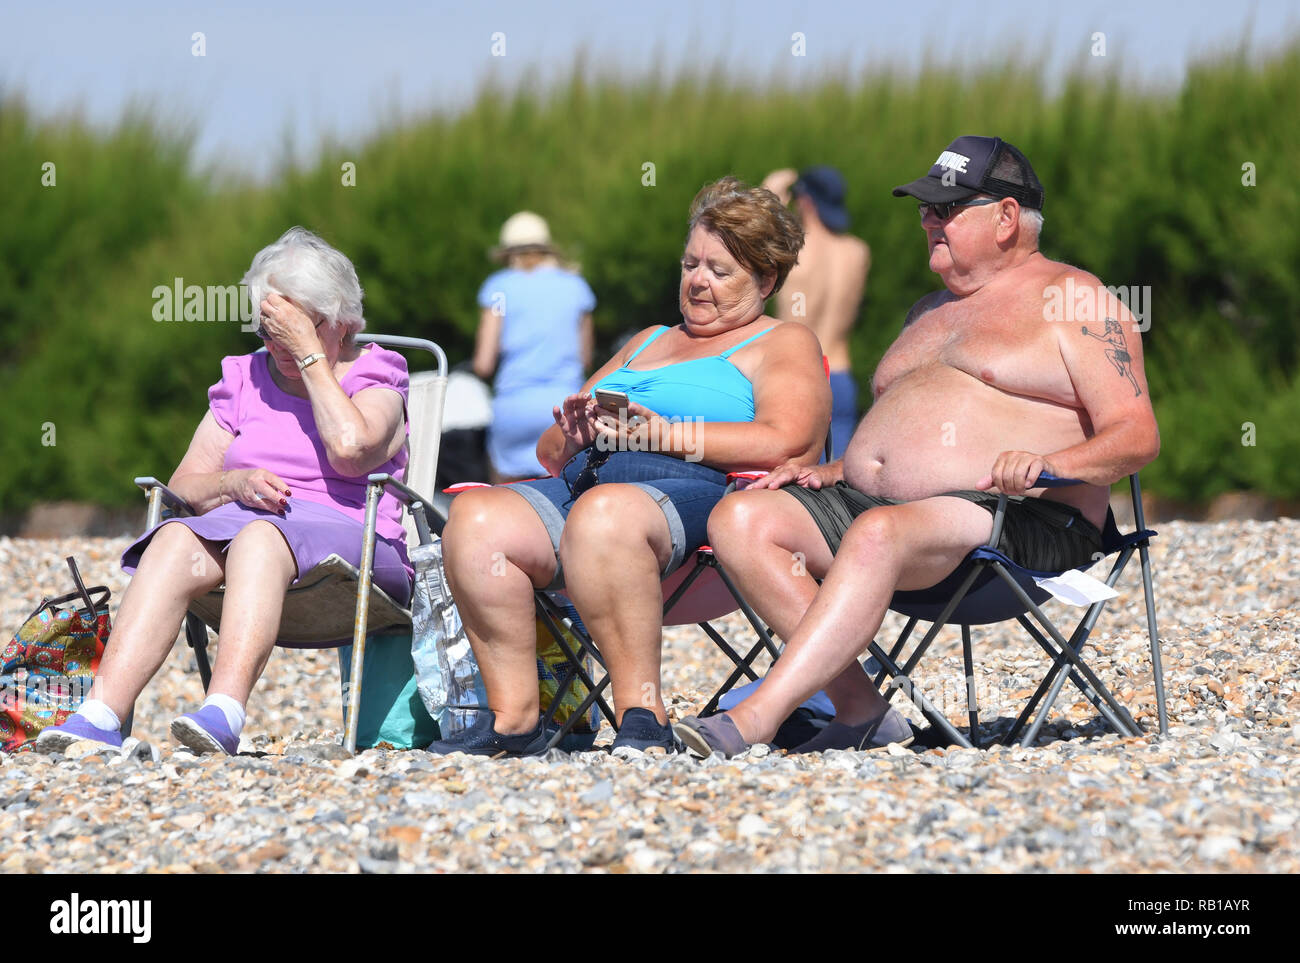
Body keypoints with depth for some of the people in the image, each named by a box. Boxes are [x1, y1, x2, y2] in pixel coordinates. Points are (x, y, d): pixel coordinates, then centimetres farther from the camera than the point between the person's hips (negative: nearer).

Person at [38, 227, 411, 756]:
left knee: (258, 538, -38)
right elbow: (183, 485, 16)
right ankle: (102, 710, -48)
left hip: (349, 533, -4)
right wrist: (236, 484, -6)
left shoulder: (376, 380, 10)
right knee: (175, 540, -31)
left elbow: (351, 448, -14)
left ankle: (224, 711, -58)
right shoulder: (245, 380, 23)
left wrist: (308, 354, -7)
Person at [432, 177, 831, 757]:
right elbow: (549, 449, 31)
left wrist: (667, 434, -11)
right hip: (580, 483, 7)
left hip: (694, 491, -6)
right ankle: (513, 718, -27)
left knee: (603, 514, -41)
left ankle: (642, 715, -40)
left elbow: (782, 443, -6)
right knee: (477, 517, -25)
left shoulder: (784, 345, 16)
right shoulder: (648, 343, 36)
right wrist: (574, 435, 5)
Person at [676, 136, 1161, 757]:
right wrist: (830, 471, 11)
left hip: (1012, 521, -8)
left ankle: (753, 722, -46)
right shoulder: (932, 311, 28)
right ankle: (861, 711, -24)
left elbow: (1137, 435, -8)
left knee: (877, 535, -38)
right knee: (739, 518, -16)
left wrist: (1047, 465, -26)